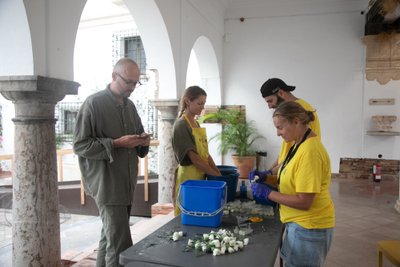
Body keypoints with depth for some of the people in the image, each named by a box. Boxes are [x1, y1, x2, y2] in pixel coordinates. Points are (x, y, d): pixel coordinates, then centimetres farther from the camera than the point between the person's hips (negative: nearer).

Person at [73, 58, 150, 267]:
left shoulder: (130, 105, 13)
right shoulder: (93, 103, -10)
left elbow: (138, 134, 24)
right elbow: (80, 145, -12)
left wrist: (143, 141, 0)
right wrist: (117, 143, -20)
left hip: (126, 182, 7)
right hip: (106, 183, -7)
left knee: (110, 236, 17)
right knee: (120, 244, -8)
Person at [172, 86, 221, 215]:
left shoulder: (196, 123, 13)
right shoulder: (181, 125, -12)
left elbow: (205, 153, 11)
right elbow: (194, 158, -18)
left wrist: (218, 173, 2)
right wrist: (216, 175, -14)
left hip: (201, 176, 8)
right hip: (188, 177, -8)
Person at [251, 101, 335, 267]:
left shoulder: (310, 151, -25)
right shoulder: (300, 144, 6)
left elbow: (303, 202, -25)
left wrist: (267, 193, -18)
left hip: (308, 227, -9)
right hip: (302, 223, 9)